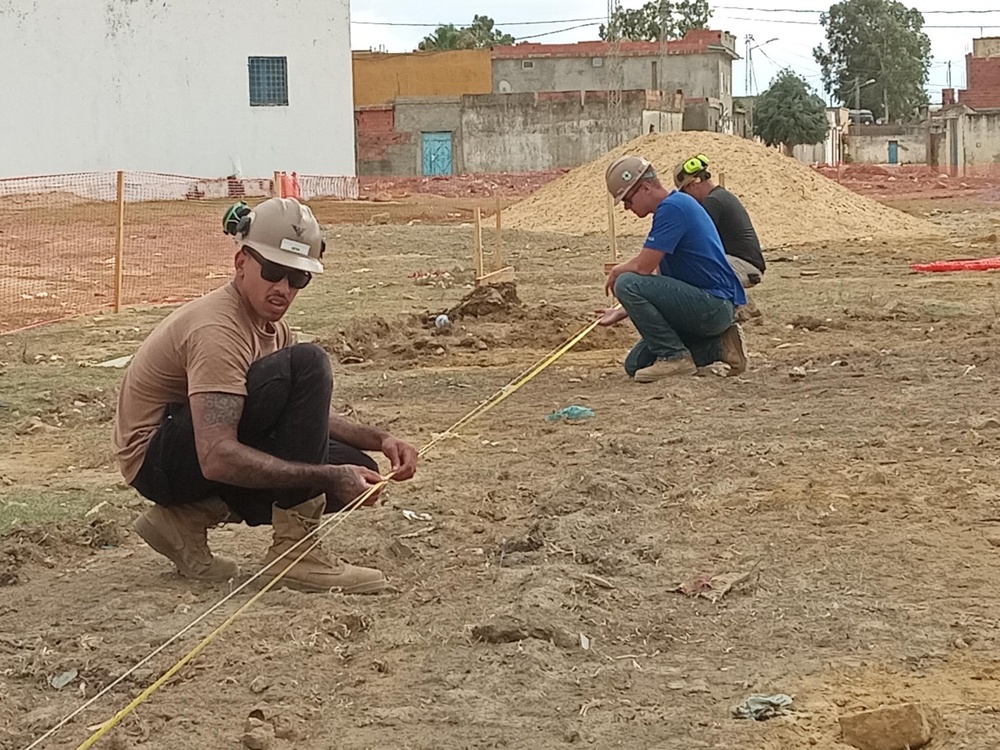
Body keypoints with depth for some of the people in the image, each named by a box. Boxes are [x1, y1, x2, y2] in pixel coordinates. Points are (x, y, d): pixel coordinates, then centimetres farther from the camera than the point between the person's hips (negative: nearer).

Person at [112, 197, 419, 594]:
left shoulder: (270, 324, 7)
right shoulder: (219, 329, -24)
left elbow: (310, 414, 19)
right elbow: (217, 458, -34)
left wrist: (379, 439, 0)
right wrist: (328, 477, -35)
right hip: (155, 459, -9)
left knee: (356, 471, -5)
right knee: (306, 366, -25)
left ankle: (189, 518, 2)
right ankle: (293, 549, -23)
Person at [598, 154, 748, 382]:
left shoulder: (673, 207, -15)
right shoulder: (672, 207, 17)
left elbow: (643, 266, -21)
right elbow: (660, 280, 23)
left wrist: (616, 272, 1)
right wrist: (622, 312, 21)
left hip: (713, 303, -11)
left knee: (625, 284, -20)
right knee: (637, 365, 8)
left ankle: (674, 357, -12)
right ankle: (717, 346, 10)